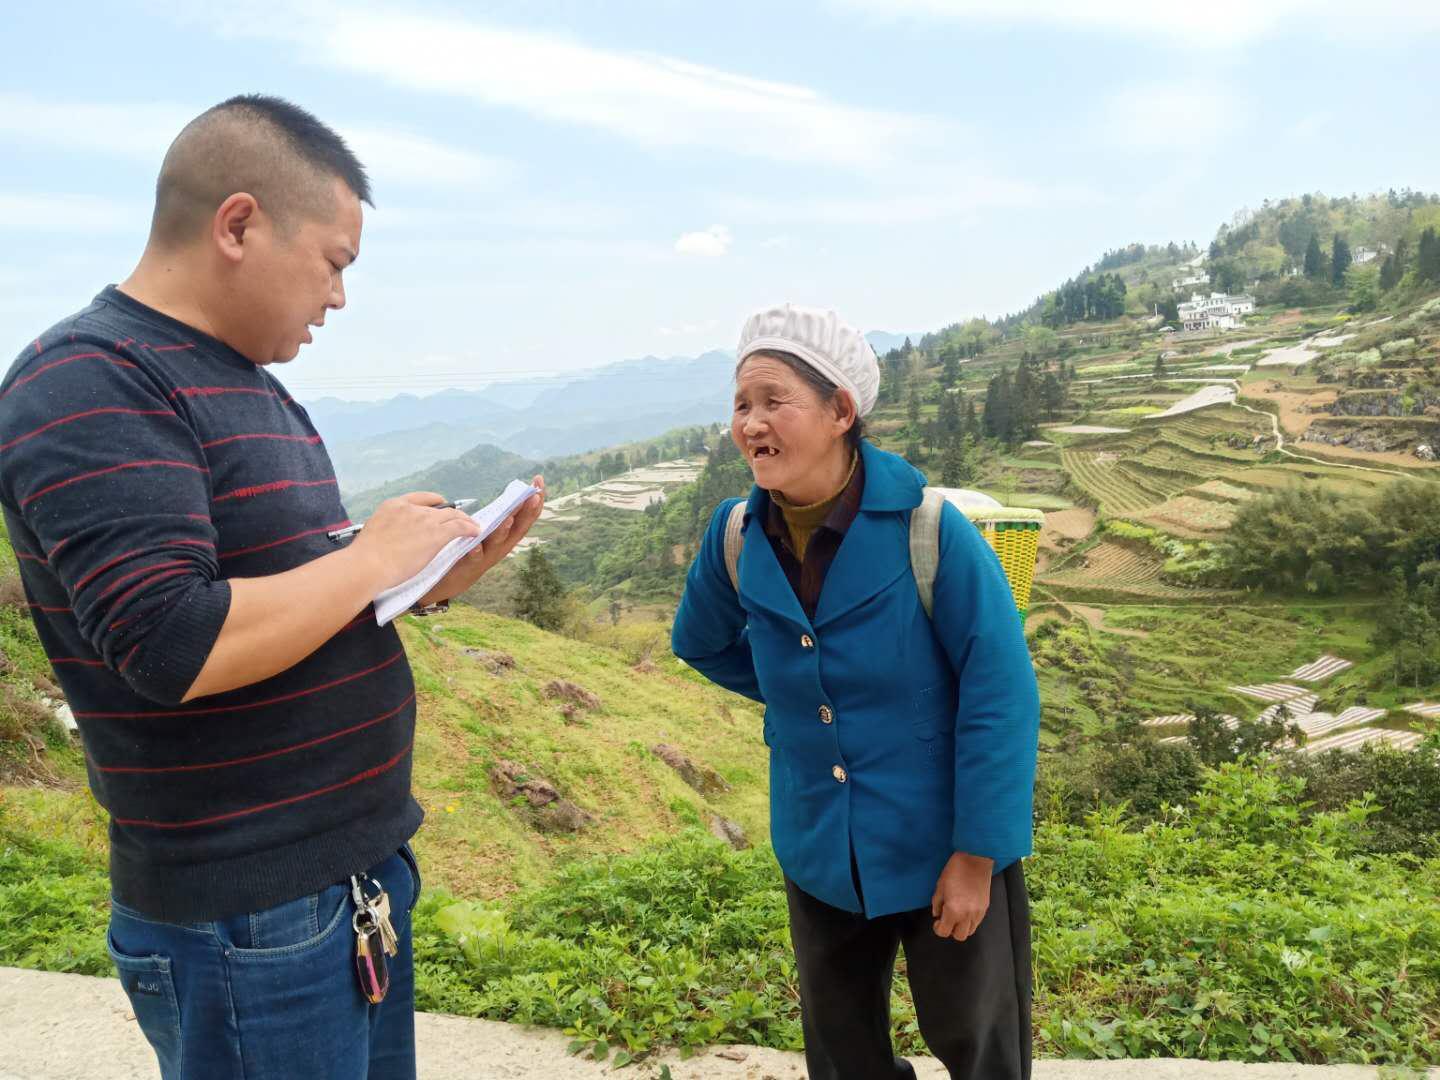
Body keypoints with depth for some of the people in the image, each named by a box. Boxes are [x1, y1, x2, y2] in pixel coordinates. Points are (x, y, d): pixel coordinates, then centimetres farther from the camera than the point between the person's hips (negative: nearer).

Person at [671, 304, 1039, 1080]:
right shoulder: (736, 538, -9)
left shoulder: (928, 529, -22)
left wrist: (977, 853, -16)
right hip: (819, 854, 4)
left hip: (941, 850, -4)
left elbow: (1000, 692, -18)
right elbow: (700, 643, 12)